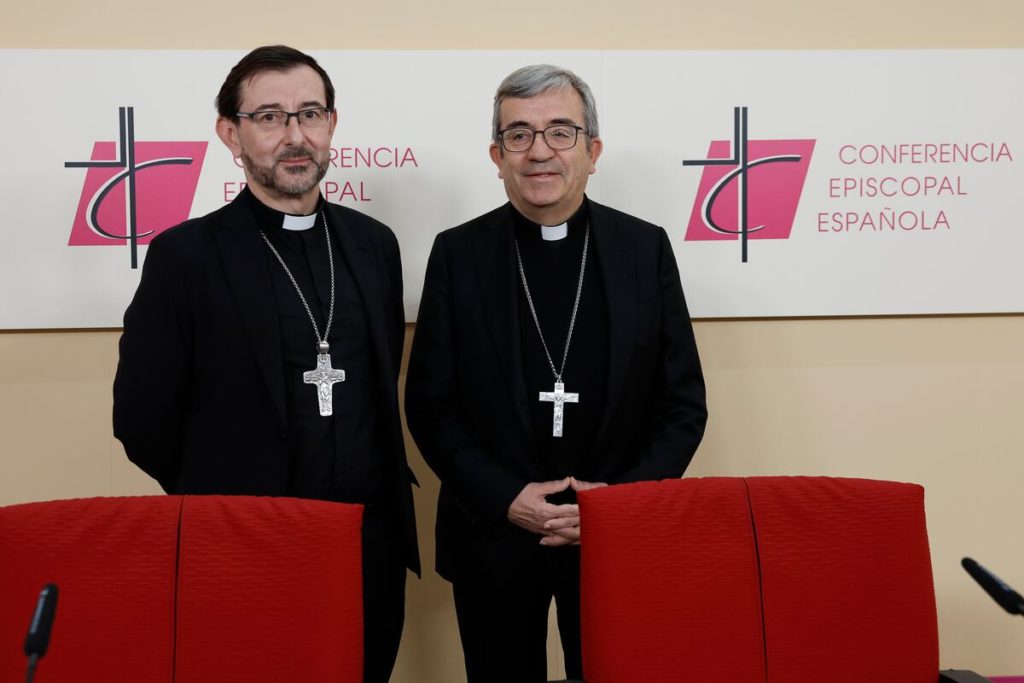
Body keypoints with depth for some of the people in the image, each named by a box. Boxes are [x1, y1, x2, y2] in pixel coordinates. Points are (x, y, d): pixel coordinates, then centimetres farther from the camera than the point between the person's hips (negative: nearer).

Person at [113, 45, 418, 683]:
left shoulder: (374, 243, 6)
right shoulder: (185, 255, -8)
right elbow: (143, 419, -6)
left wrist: (367, 500, 9)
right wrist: (223, 501, 2)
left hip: (373, 545, 4)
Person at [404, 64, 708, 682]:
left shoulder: (645, 248, 0)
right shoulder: (459, 253, -1)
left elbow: (684, 401, 2)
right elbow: (430, 403, -1)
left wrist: (623, 498, -11)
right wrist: (506, 498, -11)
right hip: (493, 534, 0)